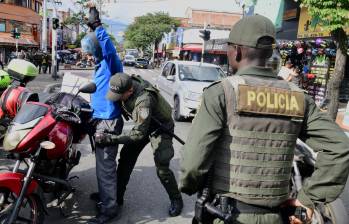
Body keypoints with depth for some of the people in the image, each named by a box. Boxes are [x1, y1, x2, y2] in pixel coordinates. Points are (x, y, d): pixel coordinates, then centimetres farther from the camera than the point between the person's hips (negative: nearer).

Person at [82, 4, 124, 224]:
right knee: (102, 162, 21)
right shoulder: (102, 64, 16)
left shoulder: (111, 62, -12)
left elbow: (108, 45, -33)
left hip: (108, 121, -10)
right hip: (101, 118, 10)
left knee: (106, 165, -6)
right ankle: (104, 193, 38)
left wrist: (97, 26, -39)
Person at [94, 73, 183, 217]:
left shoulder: (144, 100, -41)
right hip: (143, 123, 8)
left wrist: (110, 139, -37)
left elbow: (139, 134, -37)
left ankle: (176, 200, 13)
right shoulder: (127, 83, -19)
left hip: (160, 127, -7)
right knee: (126, 157, 3)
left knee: (161, 168, -11)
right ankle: (117, 195, 16)